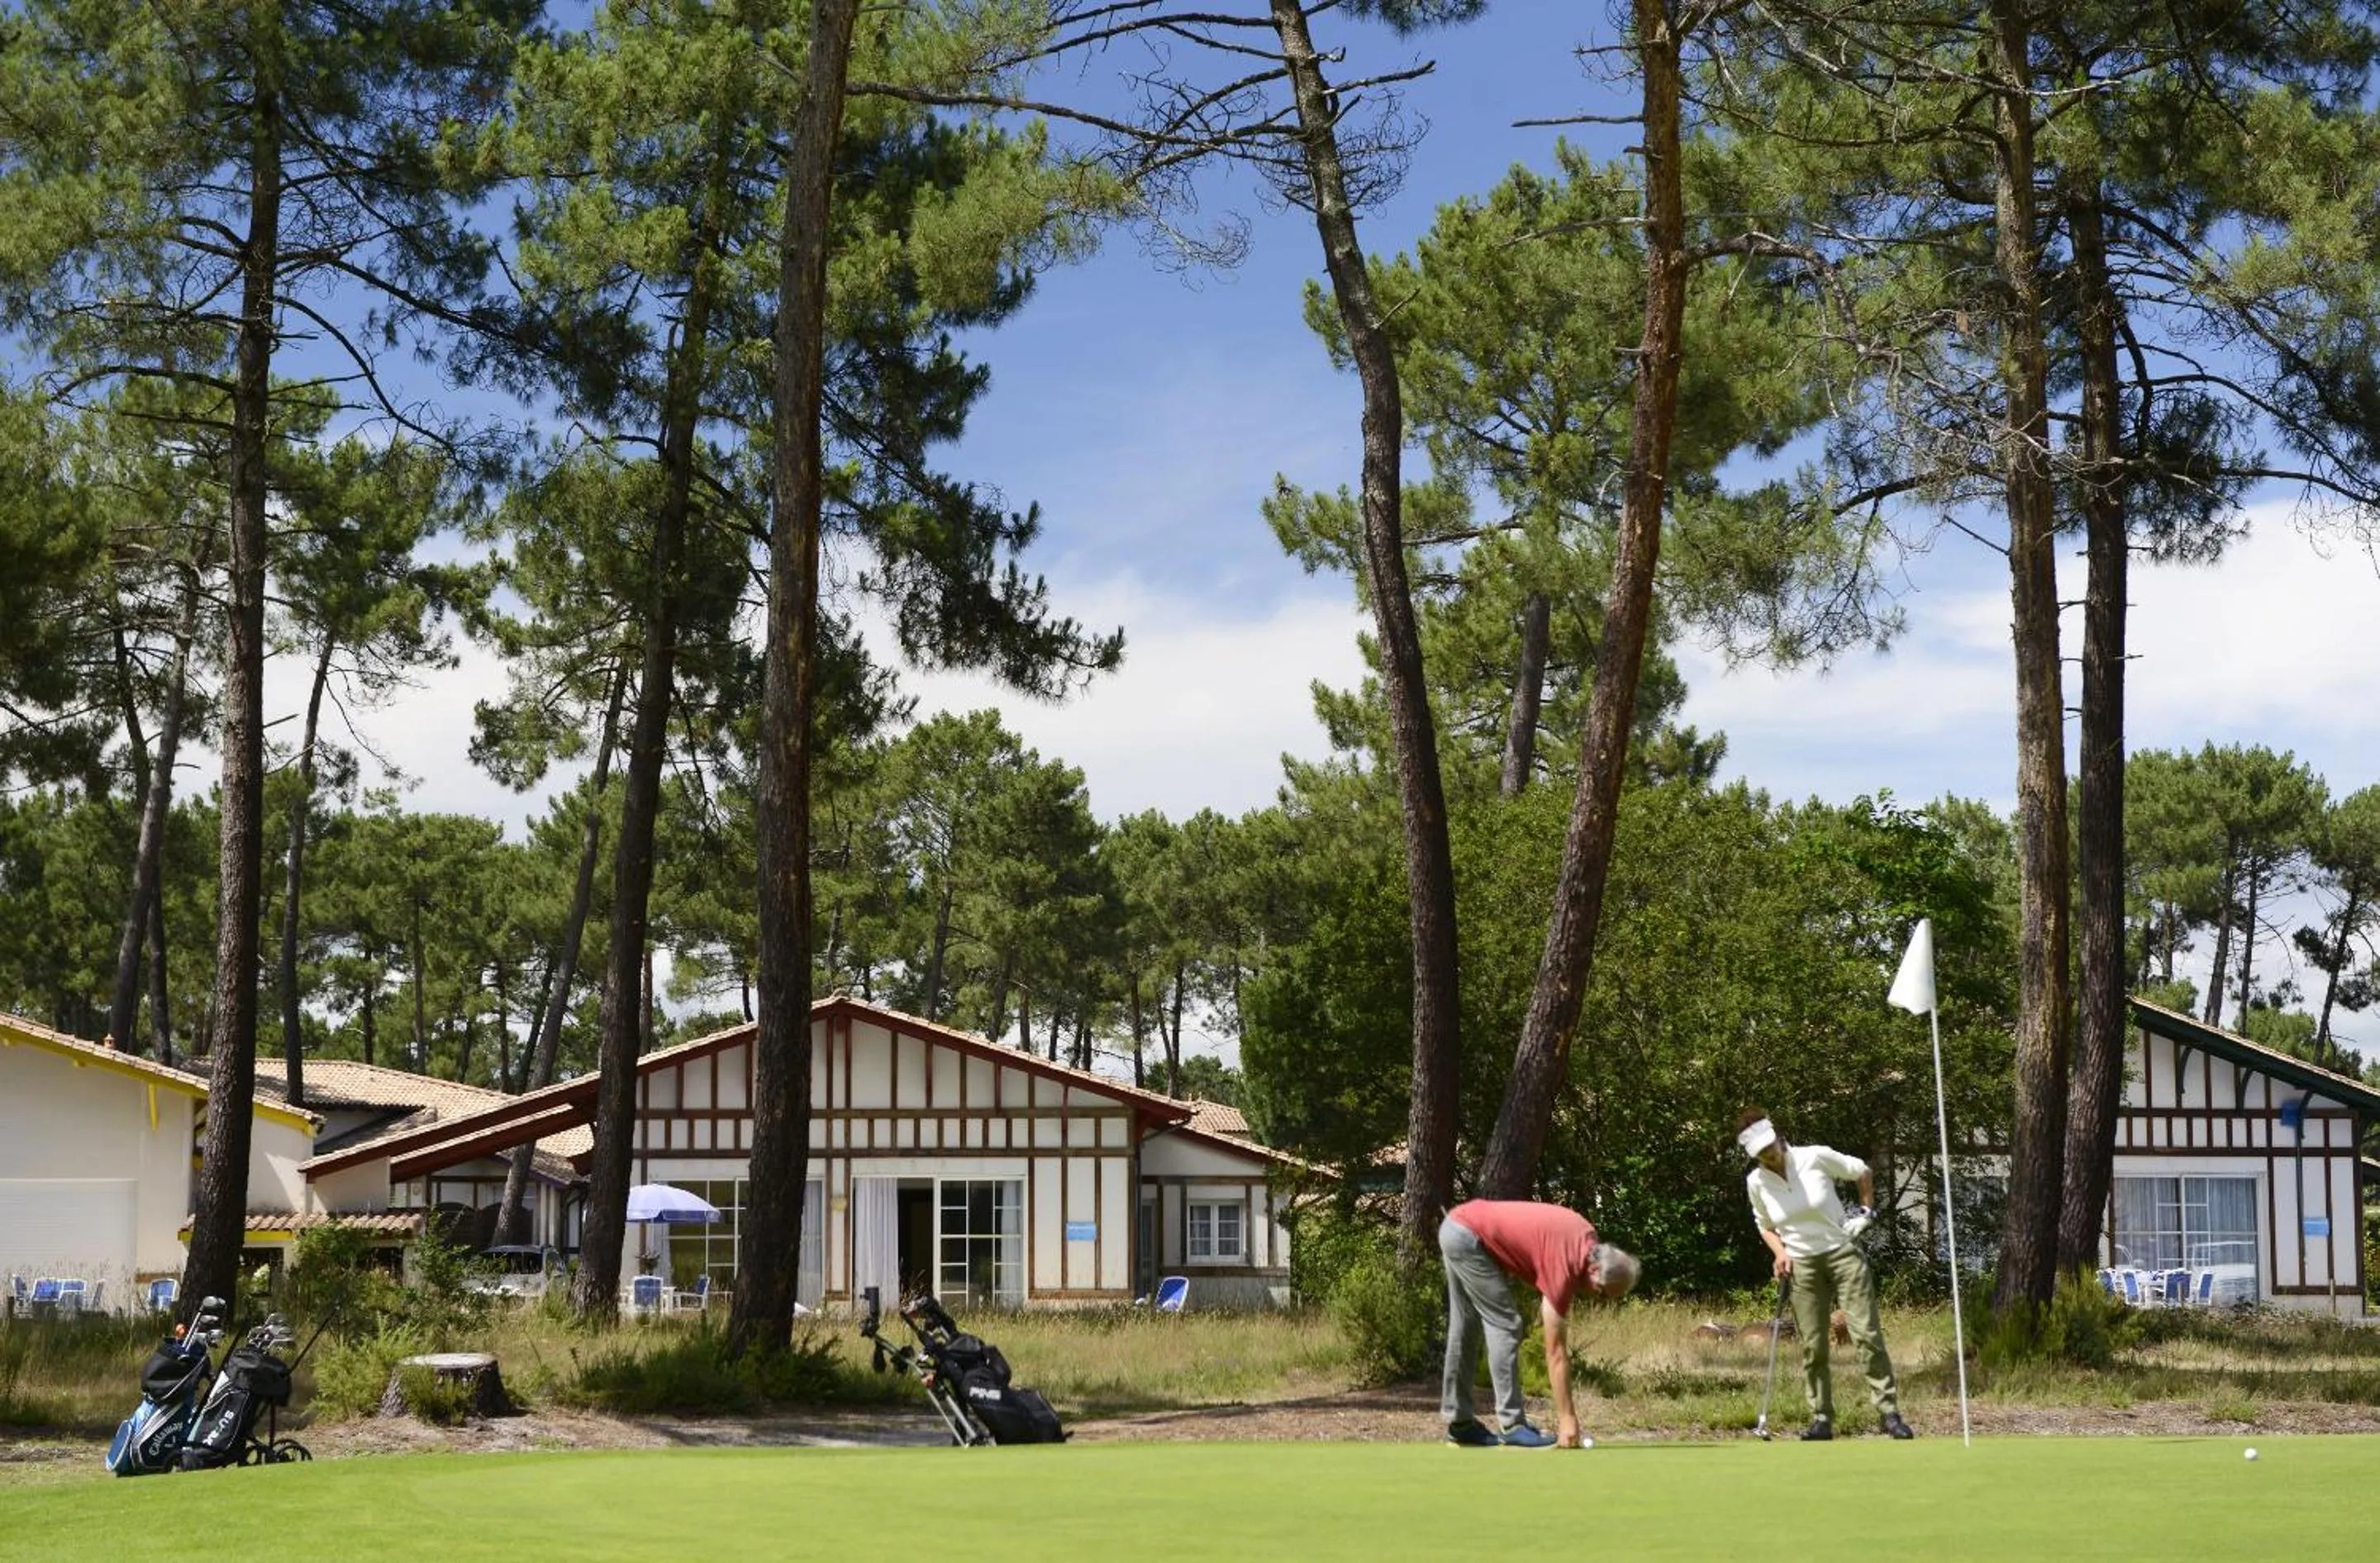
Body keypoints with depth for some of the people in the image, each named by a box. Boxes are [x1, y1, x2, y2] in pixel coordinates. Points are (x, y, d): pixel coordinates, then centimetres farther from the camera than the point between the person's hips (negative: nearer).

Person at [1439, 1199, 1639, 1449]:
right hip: (1469, 1237, -10)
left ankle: (1460, 1422, 17)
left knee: (1466, 1328, 13)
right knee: (1505, 1326, -8)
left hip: (1456, 1228, 10)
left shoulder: (1587, 1238, 1)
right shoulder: (1565, 1267, -20)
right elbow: (1556, 1353, -17)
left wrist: (1546, 1299, 15)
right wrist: (1567, 1418, -15)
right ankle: (1513, 1426, -7)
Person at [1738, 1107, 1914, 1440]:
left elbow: (1863, 1173, 5)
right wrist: (1779, 1252, -2)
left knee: (1866, 1333, -9)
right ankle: (1821, 1419, 10)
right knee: (1812, 1346, 1)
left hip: (1843, 1254, -2)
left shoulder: (1816, 1158, -11)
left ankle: (1889, 1411, -7)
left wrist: (1866, 1211, -1)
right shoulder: (1756, 1182, -2)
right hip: (1801, 1266, 2)